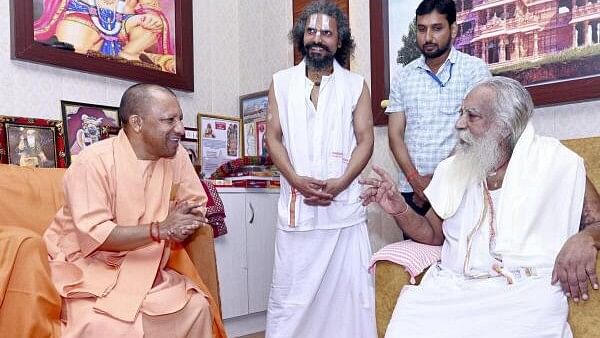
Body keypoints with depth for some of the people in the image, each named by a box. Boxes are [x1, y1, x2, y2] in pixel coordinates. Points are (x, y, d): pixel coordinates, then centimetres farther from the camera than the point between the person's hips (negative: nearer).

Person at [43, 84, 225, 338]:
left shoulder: (177, 156, -4)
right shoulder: (94, 162, -19)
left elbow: (196, 205, 7)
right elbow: (94, 235, -24)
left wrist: (182, 223, -16)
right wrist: (161, 229, -28)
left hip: (143, 269, 5)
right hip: (88, 268, -5)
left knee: (197, 307, -12)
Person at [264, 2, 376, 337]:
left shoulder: (356, 85, 8)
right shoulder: (282, 82, 10)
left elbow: (365, 140, 2)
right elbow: (274, 138, 5)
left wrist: (339, 183, -12)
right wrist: (297, 180, -11)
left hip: (344, 205, 0)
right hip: (296, 204, 1)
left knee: (349, 290, 2)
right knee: (290, 292, 3)